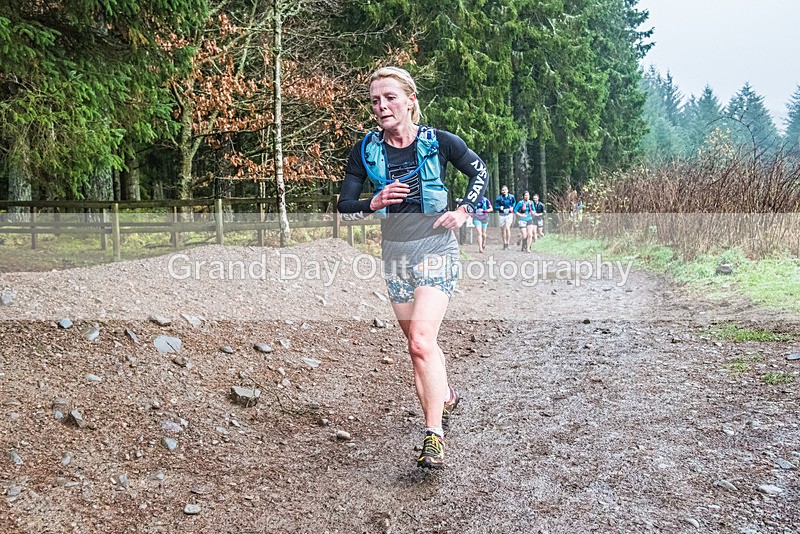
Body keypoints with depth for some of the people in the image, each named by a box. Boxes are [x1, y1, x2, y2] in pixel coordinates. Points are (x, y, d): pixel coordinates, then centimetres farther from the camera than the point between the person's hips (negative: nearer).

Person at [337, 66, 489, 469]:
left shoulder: (439, 142, -6)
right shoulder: (366, 150, 0)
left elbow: (480, 172, 8)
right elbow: (343, 204, 1)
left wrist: (463, 210, -6)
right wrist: (373, 203, -19)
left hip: (436, 250, -4)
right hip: (395, 254, 4)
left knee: (421, 341, -18)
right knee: (418, 342, 14)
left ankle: (434, 436, -11)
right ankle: (446, 397, 42)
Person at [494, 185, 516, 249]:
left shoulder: (511, 197, -1)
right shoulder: (499, 198, -5)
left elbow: (514, 202, 19)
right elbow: (495, 207, -1)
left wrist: (512, 207, 1)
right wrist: (499, 207, -21)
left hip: (509, 214, -1)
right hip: (502, 215, 2)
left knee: (507, 228, -19)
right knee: (502, 230, 7)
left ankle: (508, 243, -13)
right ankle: (504, 243, 24)